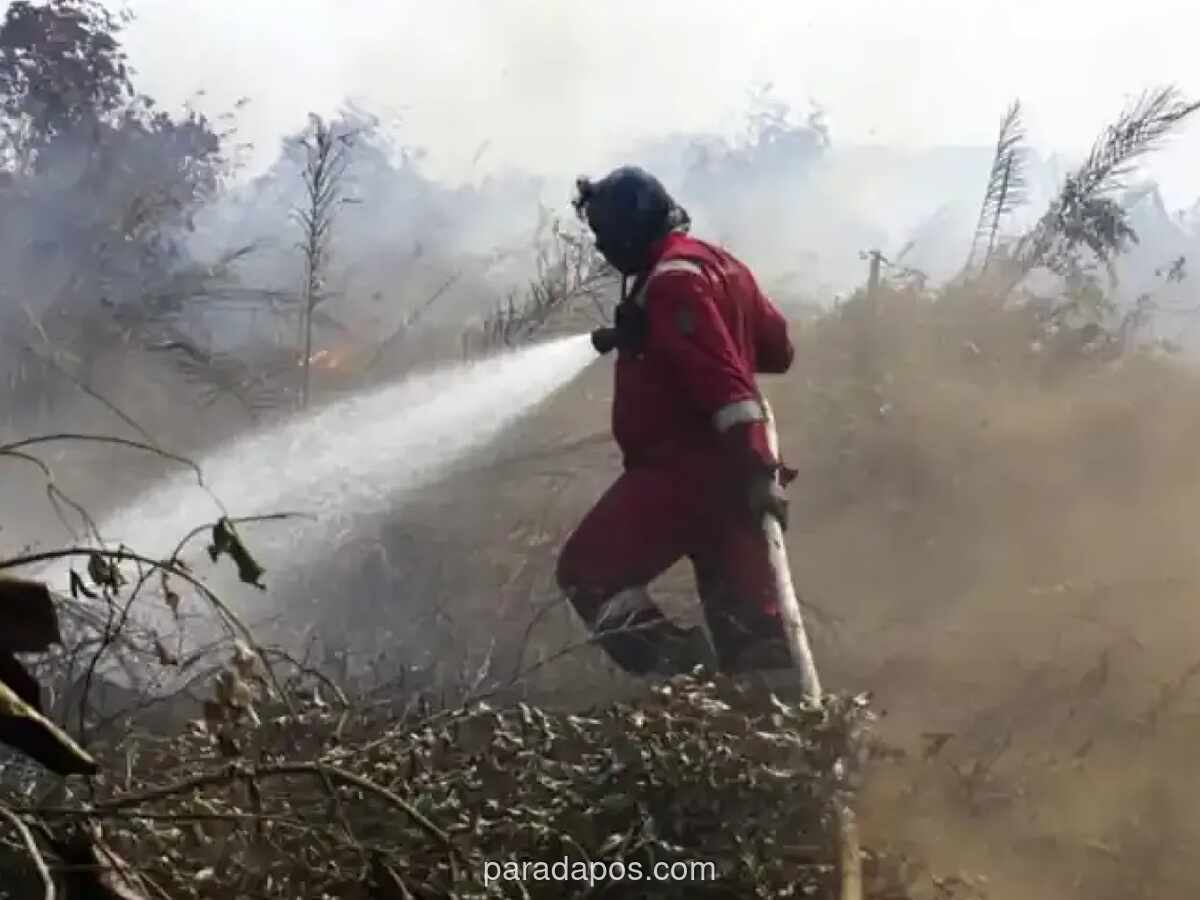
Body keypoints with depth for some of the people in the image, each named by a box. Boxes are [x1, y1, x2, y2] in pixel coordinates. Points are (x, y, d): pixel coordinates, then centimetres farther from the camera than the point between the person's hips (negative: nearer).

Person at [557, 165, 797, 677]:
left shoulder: (672, 280, -14)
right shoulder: (718, 266, 16)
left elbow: (722, 379, -23)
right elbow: (777, 349, 25)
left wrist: (753, 467, -30)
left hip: (682, 470, -9)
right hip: (724, 469, 9)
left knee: (587, 575, -2)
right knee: (747, 616, 8)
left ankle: (680, 685, -12)